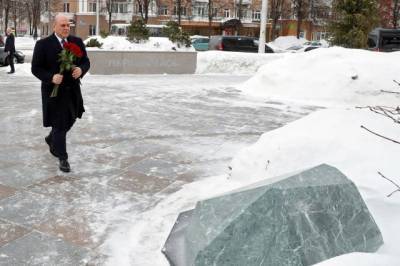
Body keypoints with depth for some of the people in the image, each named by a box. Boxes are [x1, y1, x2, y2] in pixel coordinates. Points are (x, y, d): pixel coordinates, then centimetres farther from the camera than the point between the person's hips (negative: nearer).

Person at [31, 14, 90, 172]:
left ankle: (51, 140, 46)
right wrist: (51, 77, -24)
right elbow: (36, 68, -7)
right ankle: (62, 158, 11)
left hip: (73, 90, 5)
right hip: (54, 90, -5)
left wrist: (81, 70, -16)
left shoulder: (77, 42, 4)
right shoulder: (43, 44, -8)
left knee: (70, 120, 17)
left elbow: (86, 61, 7)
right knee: (59, 124, -1)